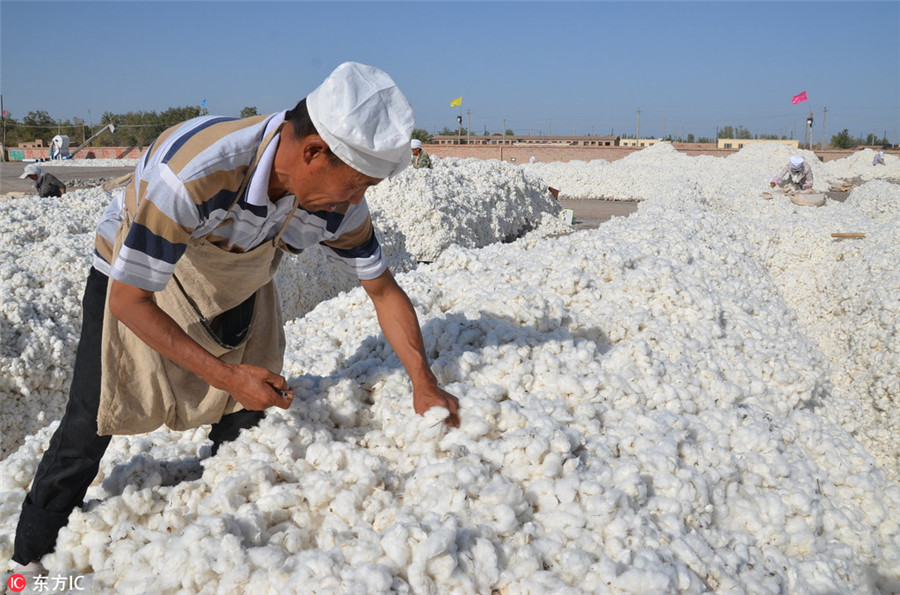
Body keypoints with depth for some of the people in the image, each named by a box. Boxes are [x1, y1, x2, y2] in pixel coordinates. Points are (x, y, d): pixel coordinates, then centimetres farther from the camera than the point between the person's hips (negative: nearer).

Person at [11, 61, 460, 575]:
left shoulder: (338, 201, -25)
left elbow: (384, 288, -11)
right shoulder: (190, 172, -43)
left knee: (248, 420, 7)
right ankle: (32, 562, 20)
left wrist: (424, 382, -18)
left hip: (235, 289, 5)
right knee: (89, 427, -2)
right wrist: (226, 375, -35)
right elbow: (129, 301, -33)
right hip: (134, 278, -4)